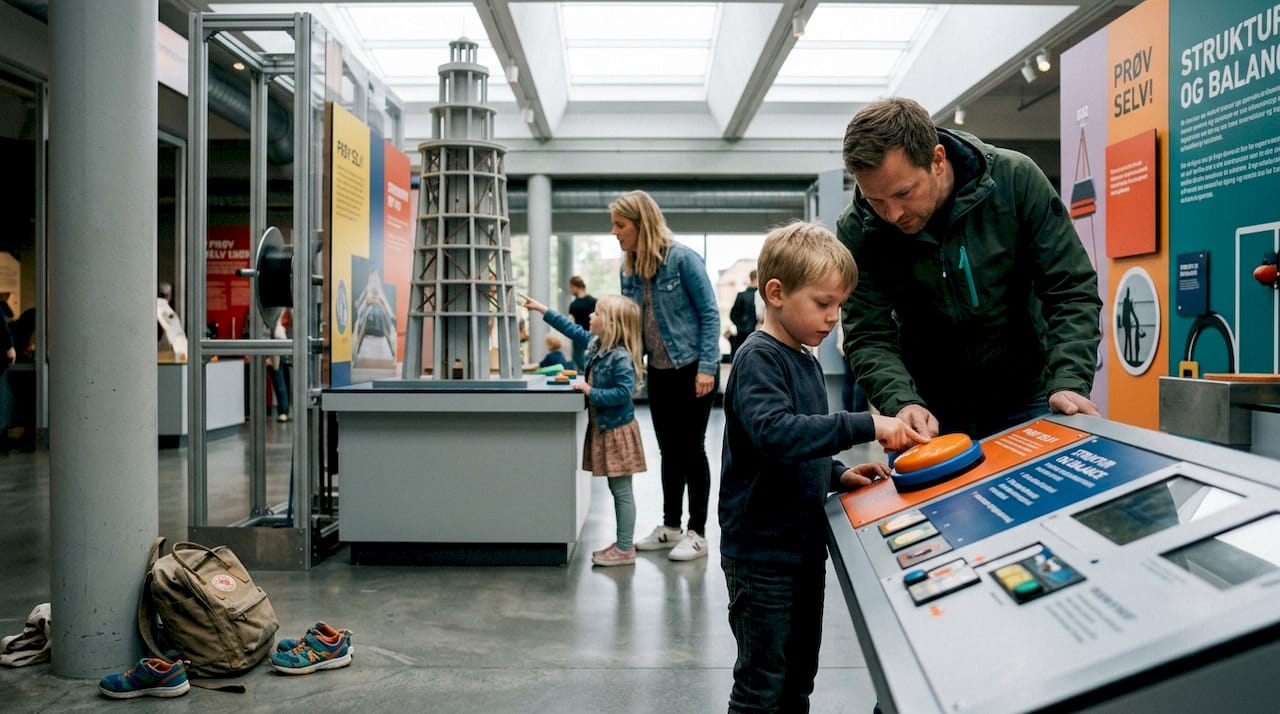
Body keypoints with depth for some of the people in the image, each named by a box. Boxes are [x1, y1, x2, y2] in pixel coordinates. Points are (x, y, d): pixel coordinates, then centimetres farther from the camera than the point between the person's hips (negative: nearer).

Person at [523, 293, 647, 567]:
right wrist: (542, 310, 23)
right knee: (616, 489, 14)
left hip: (618, 430, -9)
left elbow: (623, 393, -26)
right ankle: (623, 543, 23)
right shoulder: (595, 344, 7)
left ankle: (625, 549, 6)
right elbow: (573, 330, 20)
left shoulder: (621, 357, -21)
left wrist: (591, 392, -20)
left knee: (622, 490, -1)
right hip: (602, 428, 9)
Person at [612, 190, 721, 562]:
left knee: (691, 449, 1)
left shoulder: (682, 258, -15)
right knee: (669, 450, 13)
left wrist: (707, 367, -20)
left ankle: (697, 534, 12)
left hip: (692, 368, -6)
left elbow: (709, 314, -14)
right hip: (659, 371, 6)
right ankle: (670, 526, 25)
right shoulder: (629, 269, 4)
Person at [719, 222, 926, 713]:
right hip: (763, 552, -9)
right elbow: (773, 433, -34)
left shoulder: (805, 360, 12)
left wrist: (836, 476, 5)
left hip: (804, 543, 9)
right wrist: (865, 426, -36)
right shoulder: (758, 358, -17)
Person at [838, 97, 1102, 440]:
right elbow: (869, 337, -15)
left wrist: (1068, 382, -27)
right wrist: (902, 403, -33)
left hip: (1025, 400, 0)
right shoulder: (857, 231, -17)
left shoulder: (1016, 179, -17)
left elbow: (1071, 290, -14)